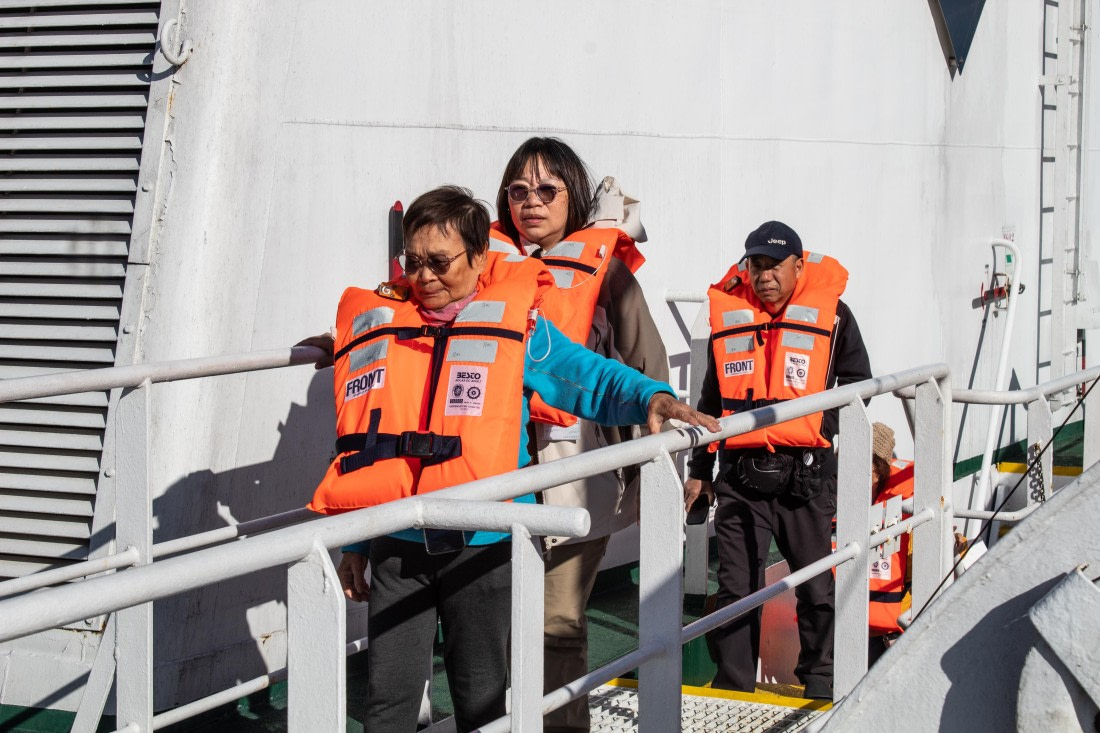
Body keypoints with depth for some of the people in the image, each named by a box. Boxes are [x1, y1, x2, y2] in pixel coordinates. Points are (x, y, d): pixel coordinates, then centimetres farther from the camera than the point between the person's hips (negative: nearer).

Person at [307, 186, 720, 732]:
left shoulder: (515, 324, 0)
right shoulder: (379, 326, 8)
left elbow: (588, 377, -1)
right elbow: (359, 449, 12)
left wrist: (651, 398, -22)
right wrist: (353, 543, 13)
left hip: (483, 545, -2)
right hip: (397, 544, 2)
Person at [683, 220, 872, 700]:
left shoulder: (831, 313, 2)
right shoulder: (728, 314, 10)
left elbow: (858, 386, 13)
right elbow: (712, 400, 19)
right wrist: (699, 469, 18)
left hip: (806, 475, -2)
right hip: (740, 475, 2)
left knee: (817, 587, 6)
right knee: (736, 588, 4)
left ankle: (819, 679, 23)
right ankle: (732, 687, 14)